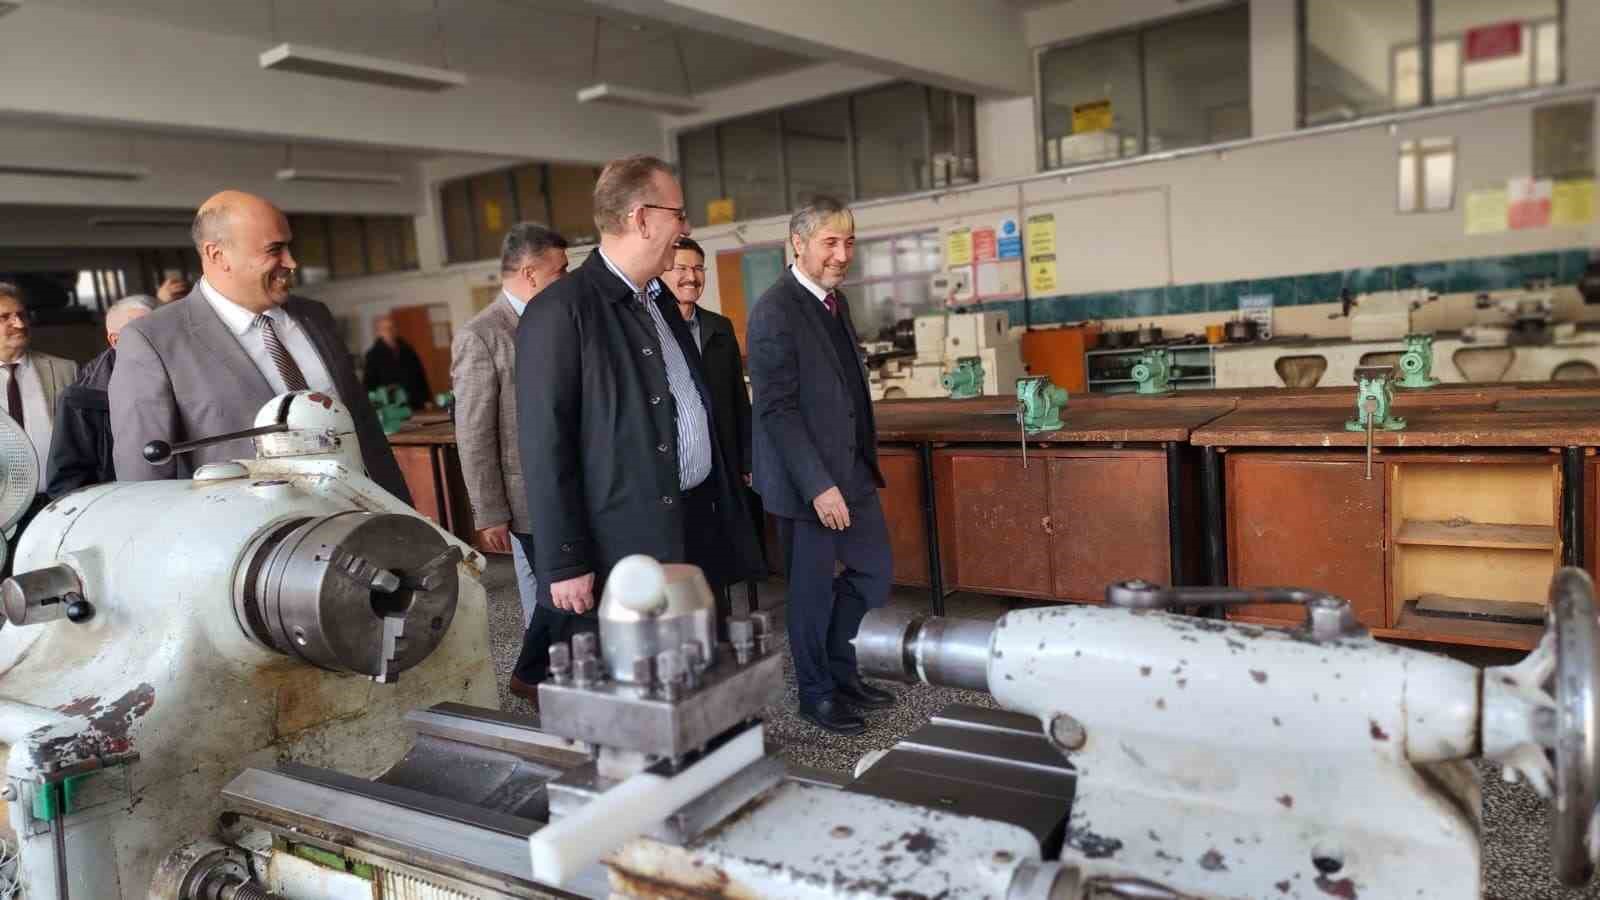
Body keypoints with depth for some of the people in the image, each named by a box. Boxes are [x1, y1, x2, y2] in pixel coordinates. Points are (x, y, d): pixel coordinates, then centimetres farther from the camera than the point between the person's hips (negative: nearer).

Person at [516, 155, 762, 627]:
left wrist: (726, 505, 18)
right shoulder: (560, 311, -13)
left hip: (702, 525, 8)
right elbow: (545, 447, -15)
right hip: (631, 548, -8)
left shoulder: (660, 299, 13)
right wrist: (564, 565, -15)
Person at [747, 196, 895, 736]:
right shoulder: (775, 312, -16)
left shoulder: (835, 301, 11)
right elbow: (777, 409, -20)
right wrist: (818, 485, -21)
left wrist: (865, 459, 15)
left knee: (873, 576, 15)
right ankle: (817, 692, 26)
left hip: (853, 469, 8)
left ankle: (839, 667, 35)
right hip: (808, 477, -8)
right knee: (814, 589, 7)